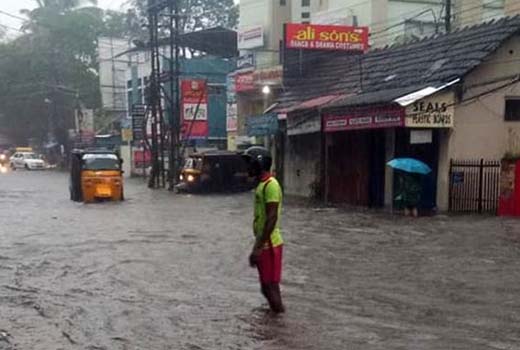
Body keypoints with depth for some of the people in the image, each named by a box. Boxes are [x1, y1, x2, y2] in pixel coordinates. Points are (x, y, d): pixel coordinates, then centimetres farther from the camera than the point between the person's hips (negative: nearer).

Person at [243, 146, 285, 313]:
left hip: (269, 245, -10)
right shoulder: (262, 184, 14)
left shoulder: (271, 185, -16)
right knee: (267, 287, 15)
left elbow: (271, 219, -22)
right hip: (264, 244, 10)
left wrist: (258, 247, -23)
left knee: (271, 287, -5)